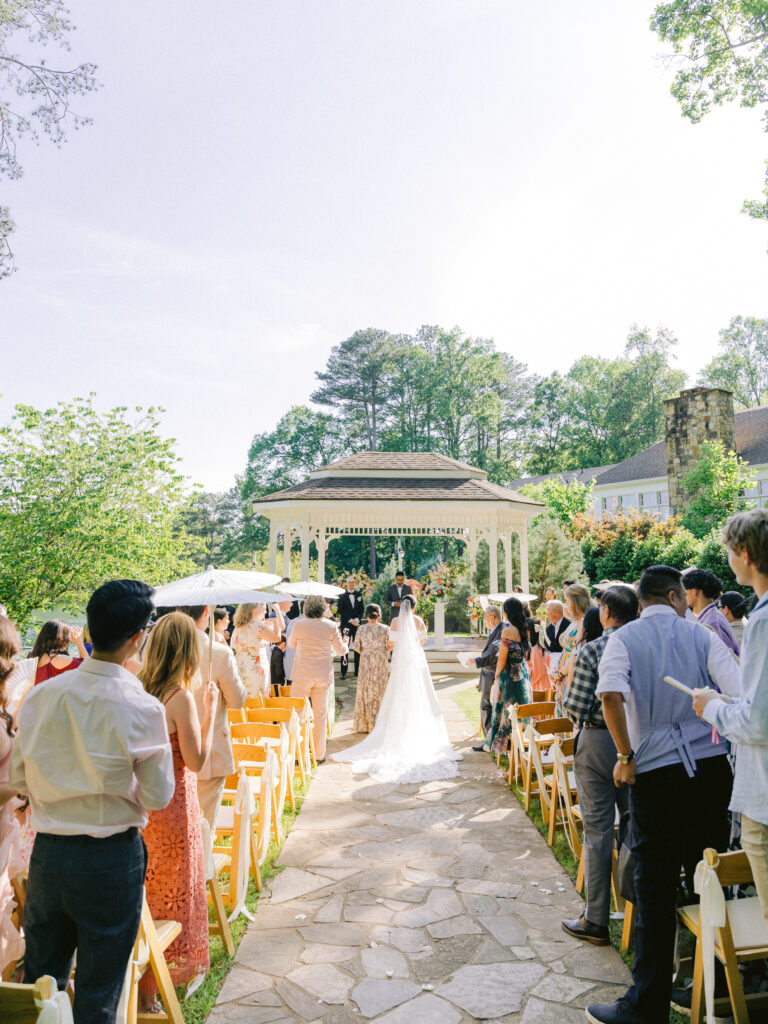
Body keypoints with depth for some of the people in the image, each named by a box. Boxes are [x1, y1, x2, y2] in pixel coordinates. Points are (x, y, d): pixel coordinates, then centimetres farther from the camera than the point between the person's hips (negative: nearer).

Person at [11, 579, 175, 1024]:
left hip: (47, 851, 4)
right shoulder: (142, 708, -21)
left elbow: (19, 779, 3)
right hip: (111, 860, -4)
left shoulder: (41, 696, -8)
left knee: (39, 981, 24)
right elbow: (158, 795, -12)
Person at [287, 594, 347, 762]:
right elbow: (341, 650, 4)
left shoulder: (298, 624, -9)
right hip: (323, 676, 2)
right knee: (320, 715, 12)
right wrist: (345, 644, 28)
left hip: (302, 675, -2)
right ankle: (319, 755, 20)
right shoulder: (331, 626, -5)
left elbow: (291, 644, 9)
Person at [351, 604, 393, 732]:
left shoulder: (361, 629, -4)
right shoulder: (384, 629, -6)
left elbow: (356, 647, -2)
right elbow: (390, 647, -5)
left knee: (365, 691, 10)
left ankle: (364, 725, 13)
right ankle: (377, 725, 12)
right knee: (378, 692, 8)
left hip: (365, 661, 1)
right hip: (381, 662, -1)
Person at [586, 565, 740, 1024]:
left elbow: (612, 696, -20)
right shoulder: (703, 636, 3)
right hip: (712, 767, 2)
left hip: (656, 771, -2)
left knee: (655, 887, 5)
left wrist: (626, 755, -10)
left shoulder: (624, 638, -2)